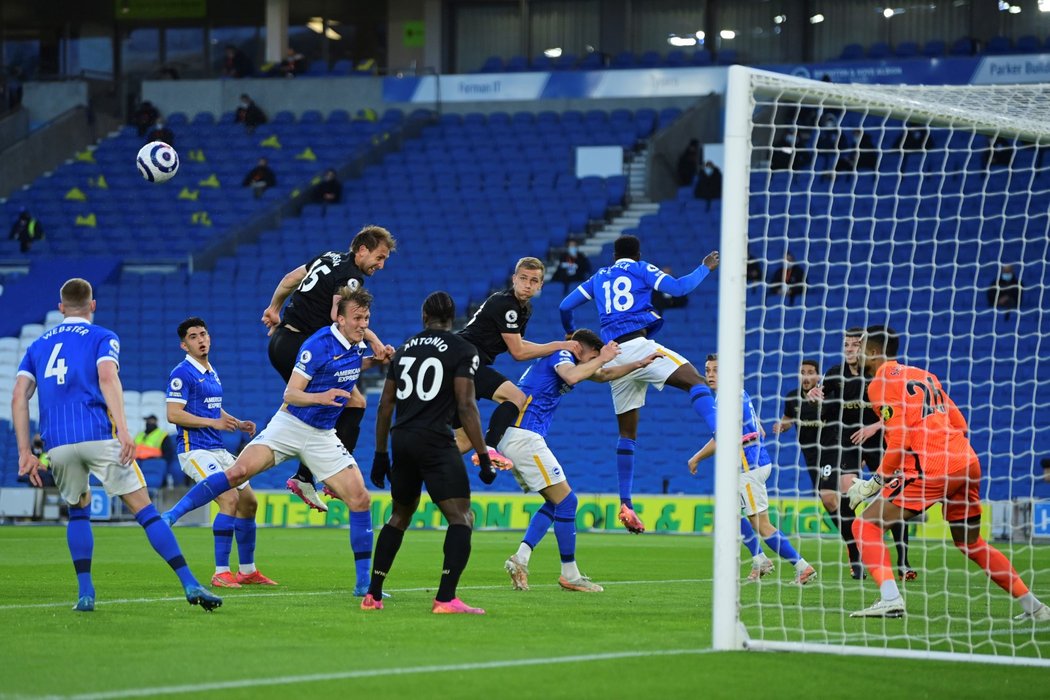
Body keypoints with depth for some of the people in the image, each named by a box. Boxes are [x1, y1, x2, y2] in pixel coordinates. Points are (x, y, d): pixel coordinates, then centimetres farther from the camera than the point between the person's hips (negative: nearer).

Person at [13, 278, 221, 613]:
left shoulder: (38, 346, 22)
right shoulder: (102, 337, 10)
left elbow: (19, 397, 11)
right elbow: (107, 378, -9)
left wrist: (25, 452, 9)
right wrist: (123, 431, -19)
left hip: (57, 444, 3)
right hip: (98, 435, -3)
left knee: (78, 512, 23)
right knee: (145, 510, -2)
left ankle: (85, 593, 10)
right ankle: (190, 585, -9)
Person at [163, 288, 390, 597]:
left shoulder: (358, 346, 3)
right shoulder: (318, 345, -18)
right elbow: (290, 393, -18)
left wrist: (377, 360, 10)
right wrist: (320, 397, -38)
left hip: (323, 436, 5)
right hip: (290, 424, -5)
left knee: (360, 499, -5)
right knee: (238, 472, -22)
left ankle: (363, 582, 2)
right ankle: (171, 515, -14)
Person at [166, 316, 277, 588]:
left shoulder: (212, 373, 16)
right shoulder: (182, 373, -11)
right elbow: (173, 414, -18)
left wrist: (238, 424, 11)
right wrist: (213, 422, -21)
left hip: (218, 449, 9)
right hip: (195, 450, -9)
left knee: (249, 502, 12)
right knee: (230, 498, -22)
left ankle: (248, 571, 23)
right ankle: (221, 573, -19)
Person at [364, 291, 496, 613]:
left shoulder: (404, 349, 16)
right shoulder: (463, 351, -1)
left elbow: (386, 404, 17)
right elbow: (465, 406, -10)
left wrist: (381, 454, 24)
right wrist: (483, 457, -8)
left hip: (401, 441, 6)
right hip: (435, 442, -6)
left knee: (399, 516, 22)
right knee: (461, 517, -5)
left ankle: (372, 595, 20)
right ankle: (446, 598, -19)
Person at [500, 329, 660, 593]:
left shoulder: (565, 360, 24)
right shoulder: (561, 355, -5)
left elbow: (603, 375, 36)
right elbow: (571, 376, -29)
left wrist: (639, 364, 28)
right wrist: (601, 359, -15)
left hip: (512, 438, 10)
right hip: (523, 435, -10)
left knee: (556, 502, 13)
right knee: (566, 501, -7)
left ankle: (521, 559, 0)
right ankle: (570, 575, -2)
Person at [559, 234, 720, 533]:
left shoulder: (599, 277, 23)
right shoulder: (641, 269, 10)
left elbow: (564, 306, 23)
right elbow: (678, 288, -1)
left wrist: (571, 334, 42)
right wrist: (705, 268, 13)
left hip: (613, 357, 5)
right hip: (638, 345, -5)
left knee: (627, 432, 11)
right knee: (696, 382, -16)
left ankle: (625, 504, 4)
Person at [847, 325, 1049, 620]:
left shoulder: (881, 384, -2)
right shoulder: (923, 375, 22)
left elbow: (899, 443, -11)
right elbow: (959, 424, 21)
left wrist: (875, 482, -4)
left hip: (931, 470, -8)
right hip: (967, 462, 8)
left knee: (865, 525, -2)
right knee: (970, 544, 24)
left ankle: (889, 599, -21)